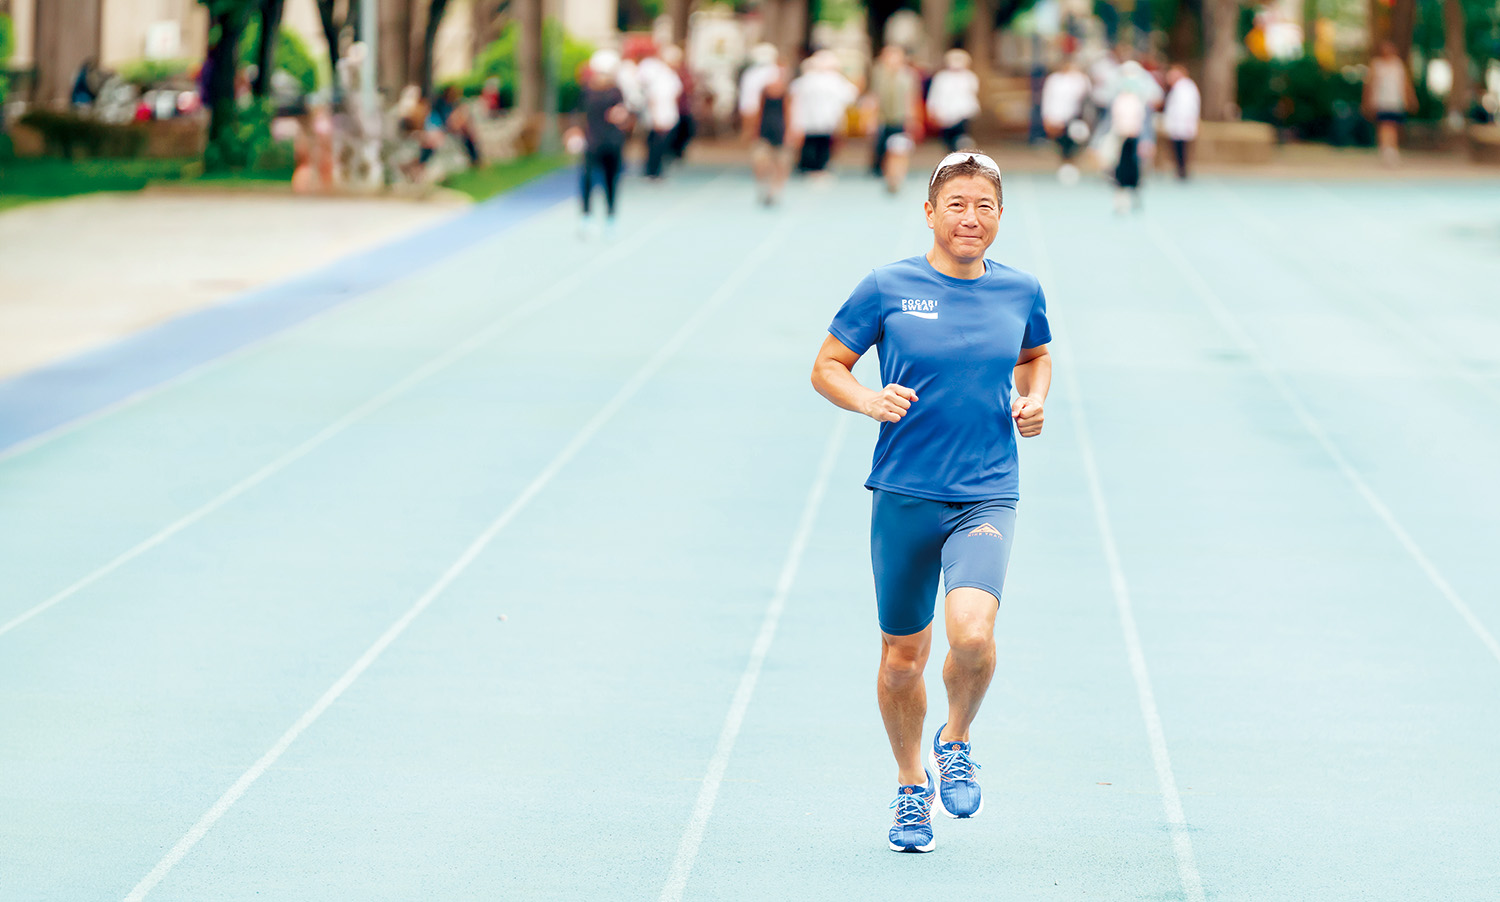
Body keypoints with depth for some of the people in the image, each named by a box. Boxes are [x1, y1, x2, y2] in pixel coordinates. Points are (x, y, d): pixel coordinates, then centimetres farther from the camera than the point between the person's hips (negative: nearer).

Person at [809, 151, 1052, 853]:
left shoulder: (1020, 292, 5)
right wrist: (868, 399, -17)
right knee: (902, 653, 8)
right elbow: (826, 366, 3)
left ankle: (956, 741, 8)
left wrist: (1033, 399, 4)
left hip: (987, 498, 0)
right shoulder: (888, 288, -3)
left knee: (971, 632, -23)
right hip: (904, 496, 0)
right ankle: (911, 787, 32)